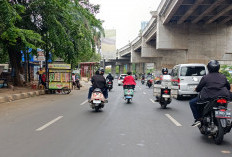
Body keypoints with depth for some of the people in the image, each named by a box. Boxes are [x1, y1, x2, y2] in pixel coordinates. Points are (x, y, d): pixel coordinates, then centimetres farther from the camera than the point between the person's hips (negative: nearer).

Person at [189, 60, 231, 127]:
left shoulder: (205, 77, -3)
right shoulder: (223, 77, 9)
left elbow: (198, 88, 3)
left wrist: (196, 89, 27)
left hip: (208, 98, -4)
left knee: (192, 102, 13)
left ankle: (198, 119, 0)